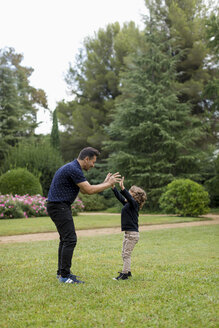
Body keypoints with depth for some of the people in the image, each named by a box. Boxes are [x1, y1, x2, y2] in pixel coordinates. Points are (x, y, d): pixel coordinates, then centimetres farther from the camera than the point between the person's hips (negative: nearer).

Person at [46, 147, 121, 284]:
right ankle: (65, 275, -7)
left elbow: (85, 190, 19)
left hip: (60, 206, 11)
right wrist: (108, 184, -8)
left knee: (66, 239, 16)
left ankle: (62, 272, 23)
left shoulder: (74, 168, 14)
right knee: (70, 239, -10)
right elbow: (89, 190, -19)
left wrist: (105, 183, 14)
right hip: (59, 207, -11)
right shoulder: (73, 169, -19)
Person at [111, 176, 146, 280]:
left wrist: (122, 187, -44)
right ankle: (127, 272, 22)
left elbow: (129, 197, -31)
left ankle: (124, 274, -2)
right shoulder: (127, 203, 12)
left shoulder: (134, 204, -13)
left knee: (126, 254, -6)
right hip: (128, 233, 9)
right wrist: (113, 186, 7)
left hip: (133, 234, -9)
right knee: (124, 254, 14)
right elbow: (119, 197, 13)